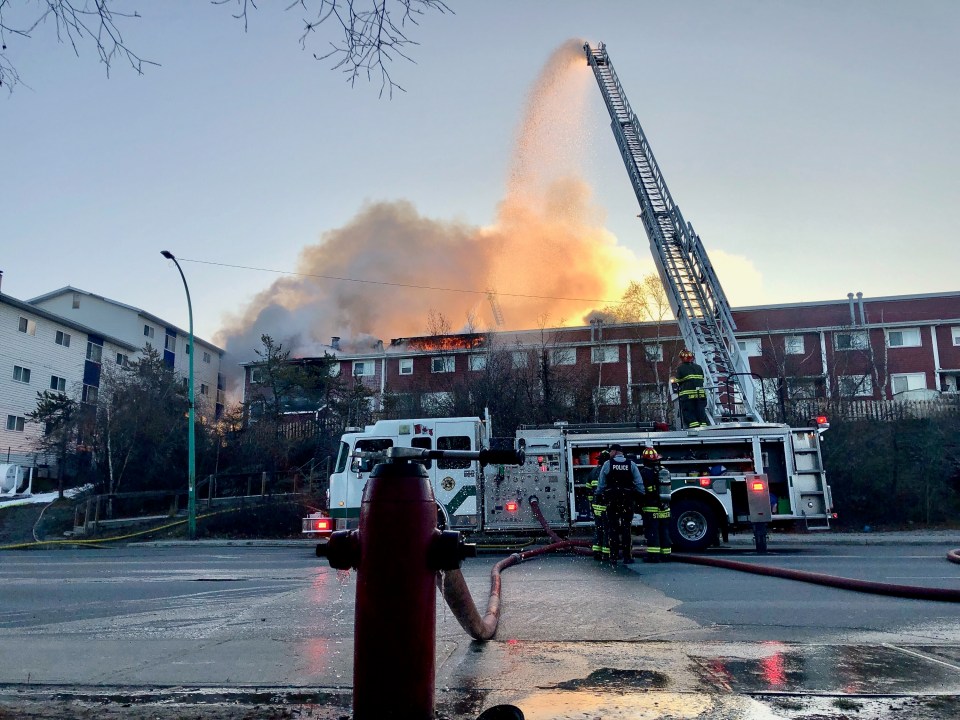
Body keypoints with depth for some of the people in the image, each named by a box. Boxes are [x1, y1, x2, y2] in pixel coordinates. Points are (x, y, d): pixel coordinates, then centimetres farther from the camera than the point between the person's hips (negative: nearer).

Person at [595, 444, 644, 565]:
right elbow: (639, 484, 0)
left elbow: (601, 484, 0)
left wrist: (599, 496, 11)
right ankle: (627, 556, 7)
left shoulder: (607, 464, -3)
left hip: (612, 500, -1)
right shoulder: (631, 465, 1)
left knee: (612, 529, 6)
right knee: (626, 528, 8)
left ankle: (613, 557, 6)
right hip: (627, 501, 1)